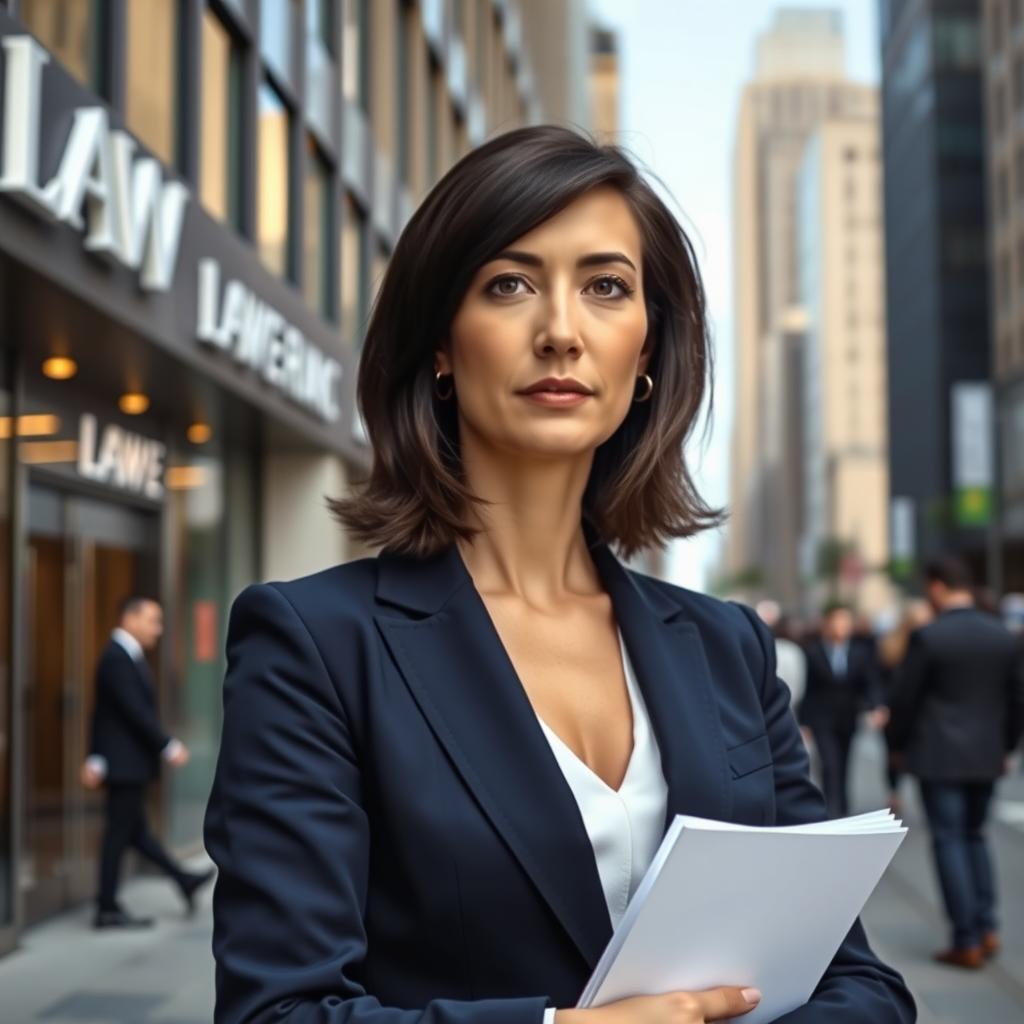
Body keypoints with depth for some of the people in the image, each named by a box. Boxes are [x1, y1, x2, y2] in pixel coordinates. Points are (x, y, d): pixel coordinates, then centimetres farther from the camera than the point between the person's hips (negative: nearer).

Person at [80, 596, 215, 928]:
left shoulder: (125, 656, 12)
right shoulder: (118, 658, -18)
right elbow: (136, 711, -23)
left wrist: (96, 758, 15)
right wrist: (169, 747, -19)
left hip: (129, 760, 10)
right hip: (125, 761, -10)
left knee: (135, 828, 17)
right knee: (119, 833, -3)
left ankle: (184, 881, 24)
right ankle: (108, 910, 5)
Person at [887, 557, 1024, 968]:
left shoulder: (928, 637, -13)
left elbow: (904, 698, -8)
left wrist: (897, 744, 7)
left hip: (940, 757, -5)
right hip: (987, 756, 5)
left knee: (949, 841, 2)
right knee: (974, 835, 19)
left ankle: (967, 942, 2)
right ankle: (987, 927, 13)